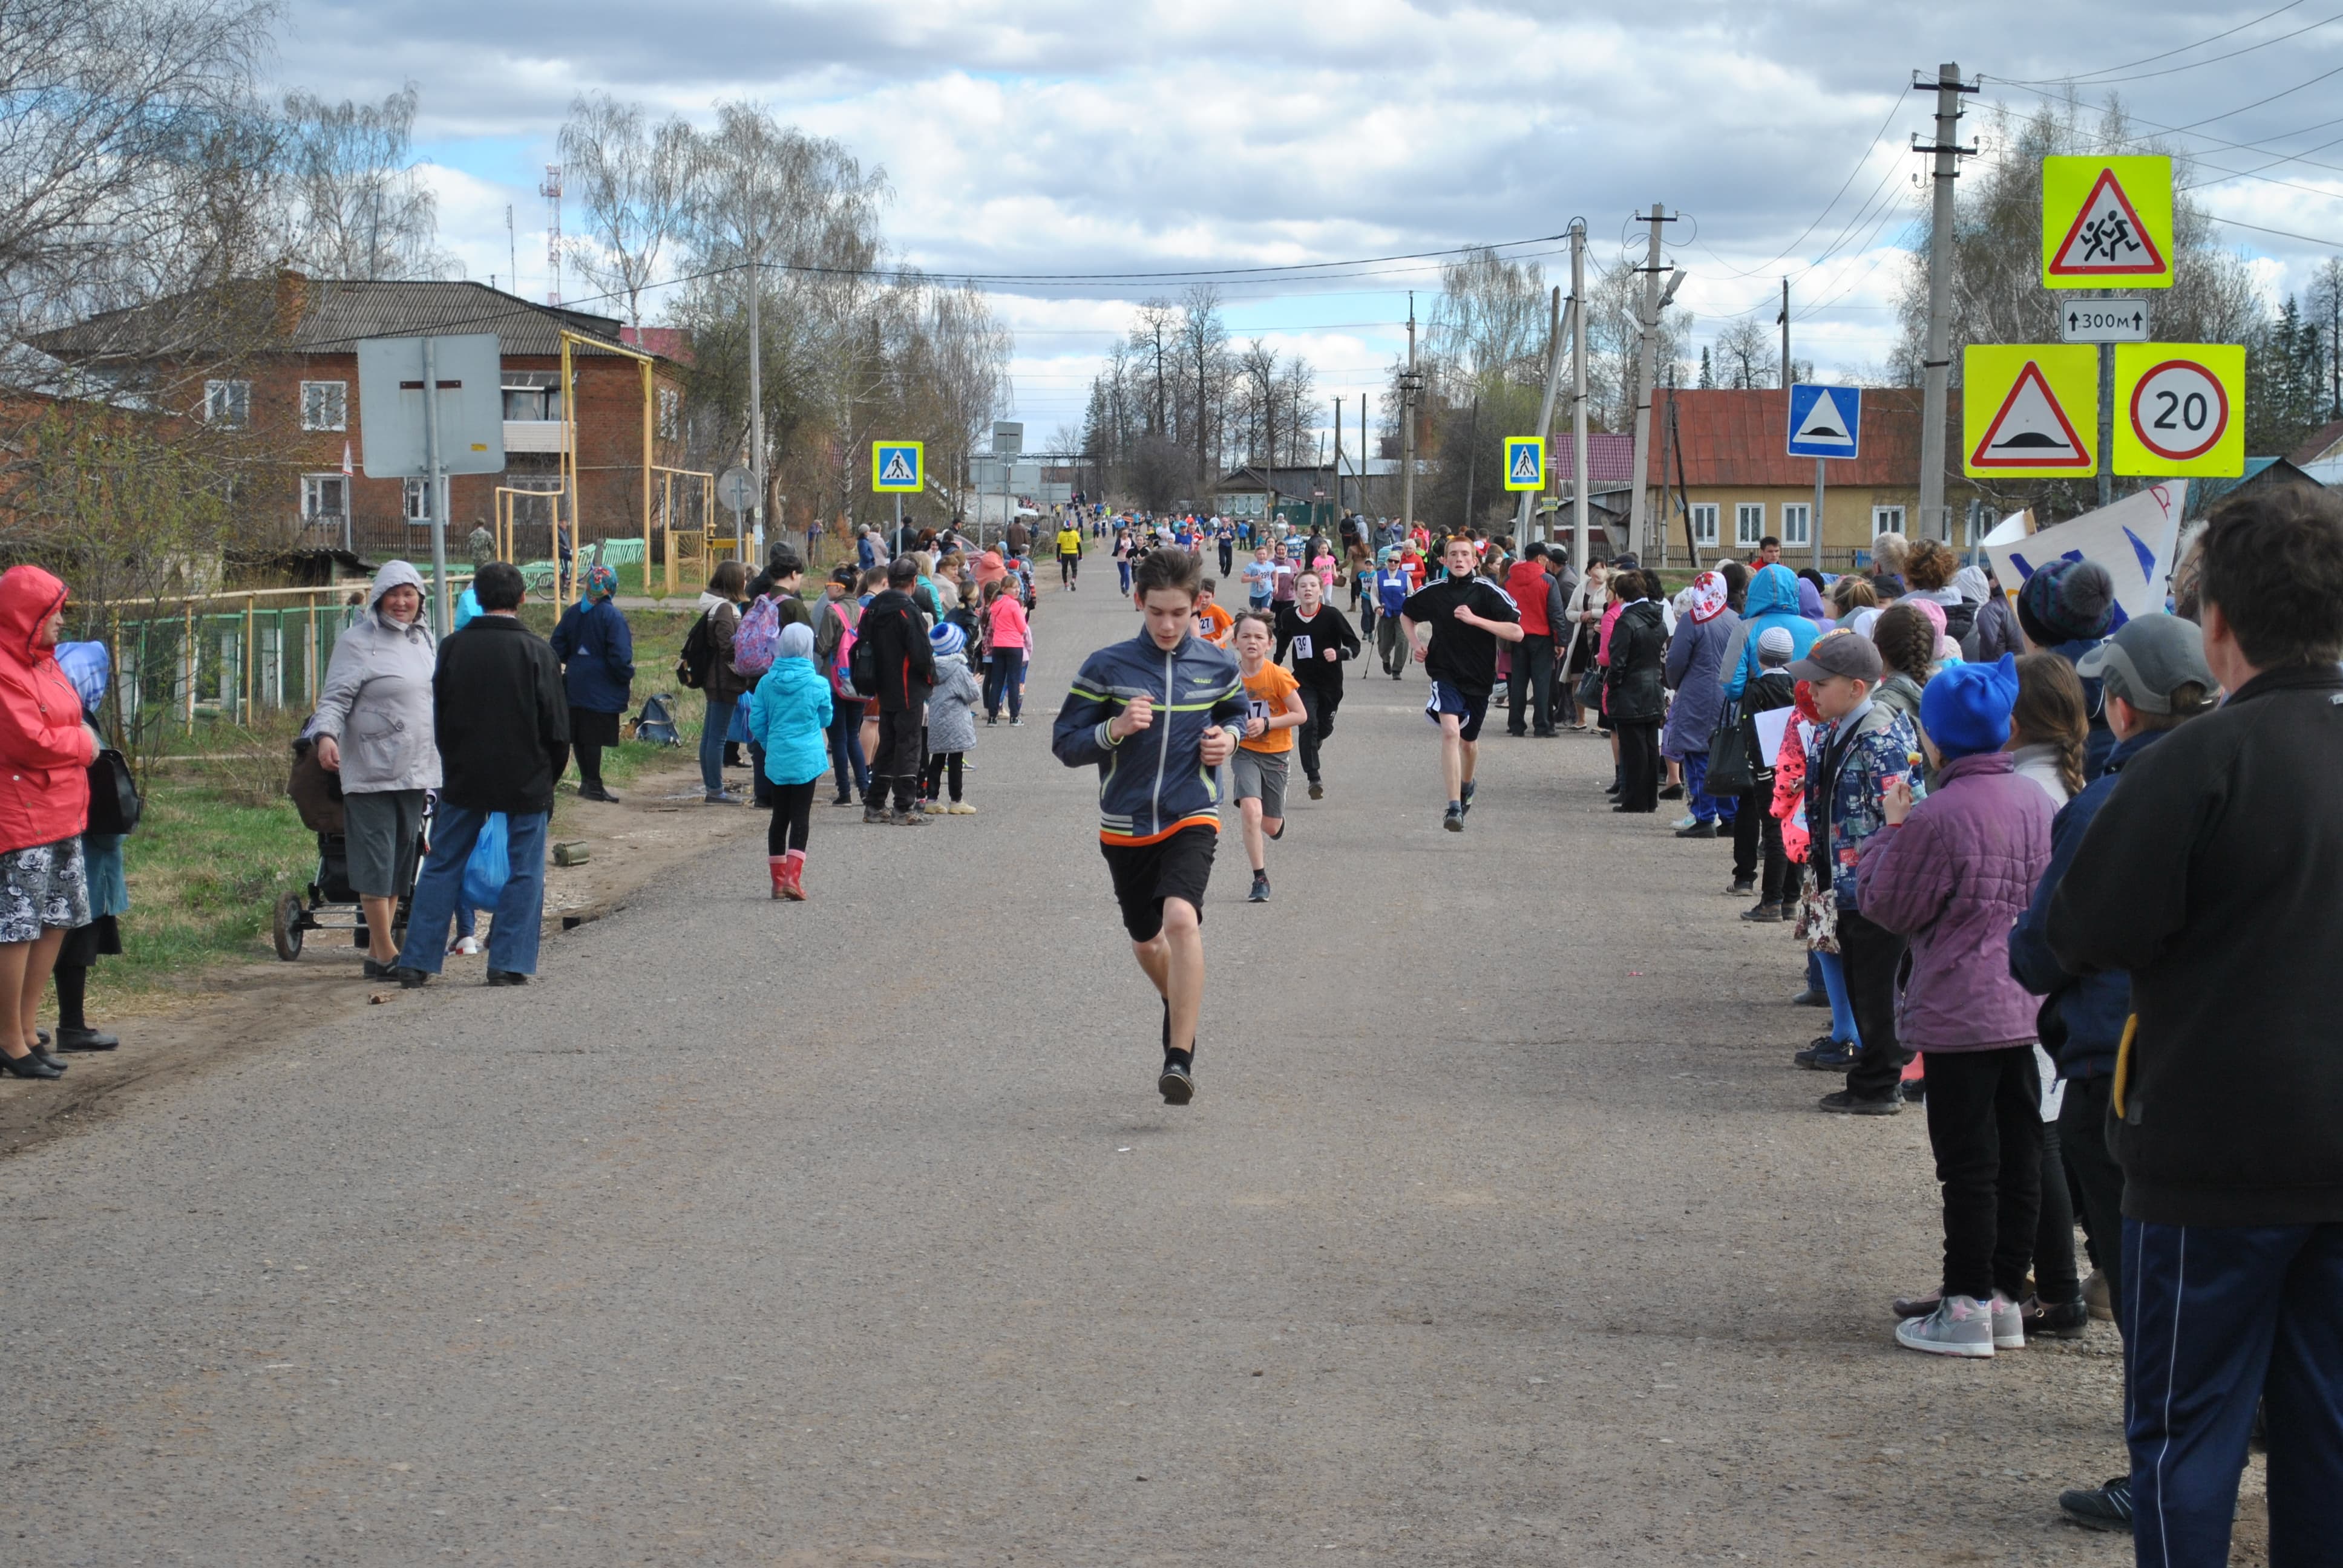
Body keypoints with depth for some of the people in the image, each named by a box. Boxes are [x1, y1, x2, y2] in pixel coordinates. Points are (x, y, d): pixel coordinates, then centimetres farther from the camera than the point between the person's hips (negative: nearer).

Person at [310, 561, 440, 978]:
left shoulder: (424, 640, 15)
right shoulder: (357, 642, -6)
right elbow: (335, 697, -12)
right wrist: (326, 734, -30)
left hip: (417, 771, 7)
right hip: (370, 771, -7)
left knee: (401, 864, 9)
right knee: (375, 863, -6)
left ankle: (377, 952, 16)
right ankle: (385, 953, -3)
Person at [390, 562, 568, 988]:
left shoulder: (453, 648, 0)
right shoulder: (535, 651, -8)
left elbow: (439, 720, 8)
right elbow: (557, 727, -5)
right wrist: (549, 777, 10)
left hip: (464, 778, 3)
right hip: (526, 780, -3)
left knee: (443, 866, 9)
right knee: (524, 870, 6)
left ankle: (416, 961, 7)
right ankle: (509, 962, 1)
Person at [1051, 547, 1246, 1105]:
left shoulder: (1217, 667, -1)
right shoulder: (1106, 667, -7)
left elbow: (1237, 712, 20)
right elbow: (1065, 743, -5)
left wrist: (1229, 737, -2)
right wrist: (1114, 729, -23)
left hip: (1191, 818, -2)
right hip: (1125, 824, 2)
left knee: (1182, 919, -26)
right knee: (1146, 940, 16)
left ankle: (1180, 1056, -23)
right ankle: (1178, 1010, 50)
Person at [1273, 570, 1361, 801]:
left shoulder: (1332, 616, -16)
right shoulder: (1288, 616, -6)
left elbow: (1354, 645, -13)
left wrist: (1338, 654, -32)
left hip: (1330, 682, 0)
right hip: (1303, 680, 0)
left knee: (1324, 728, 12)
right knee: (1308, 725, -17)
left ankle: (1311, 757, 47)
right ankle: (1314, 778, -17)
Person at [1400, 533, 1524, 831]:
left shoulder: (1488, 593, -9)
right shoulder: (1432, 592, -2)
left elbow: (1517, 633, -16)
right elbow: (1406, 614, 20)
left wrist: (1475, 619, -22)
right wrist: (1415, 644, 4)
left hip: (1479, 678, 1)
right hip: (1445, 675, -1)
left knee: (1469, 740, 18)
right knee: (1450, 731, -24)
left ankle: (1466, 784, 52)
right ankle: (1455, 808, -28)